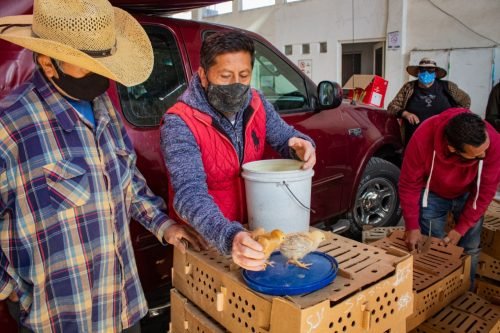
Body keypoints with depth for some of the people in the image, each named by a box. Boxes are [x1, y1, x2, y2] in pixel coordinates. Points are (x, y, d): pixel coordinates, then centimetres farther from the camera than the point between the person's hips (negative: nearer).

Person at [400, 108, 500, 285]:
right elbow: (409, 185, -22)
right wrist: (412, 226, -19)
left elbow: (485, 191, -19)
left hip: (468, 195, 2)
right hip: (433, 194, -1)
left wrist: (461, 229, -17)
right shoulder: (423, 139, -37)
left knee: (470, 249, 5)